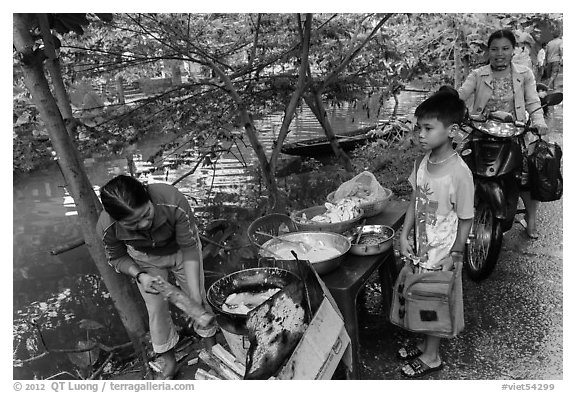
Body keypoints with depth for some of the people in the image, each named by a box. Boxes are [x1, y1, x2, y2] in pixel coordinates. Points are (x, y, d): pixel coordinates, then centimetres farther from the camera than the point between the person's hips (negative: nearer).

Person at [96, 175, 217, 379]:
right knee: (156, 308, 5)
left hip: (181, 249, -1)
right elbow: (117, 257, -12)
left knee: (199, 300, 8)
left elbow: (190, 248, -30)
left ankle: (211, 346, 34)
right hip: (146, 259, 1)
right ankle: (168, 361, 28)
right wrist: (139, 276, -31)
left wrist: (195, 293, -33)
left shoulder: (174, 203, -43)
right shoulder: (107, 228, -34)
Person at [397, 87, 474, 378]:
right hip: (422, 247, 6)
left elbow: (465, 219, -15)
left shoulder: (459, 173, -23)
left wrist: (455, 255, -13)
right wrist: (404, 236, 0)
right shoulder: (422, 163, -4)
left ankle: (432, 357, 32)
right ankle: (427, 344, 43)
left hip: (443, 253, -6)